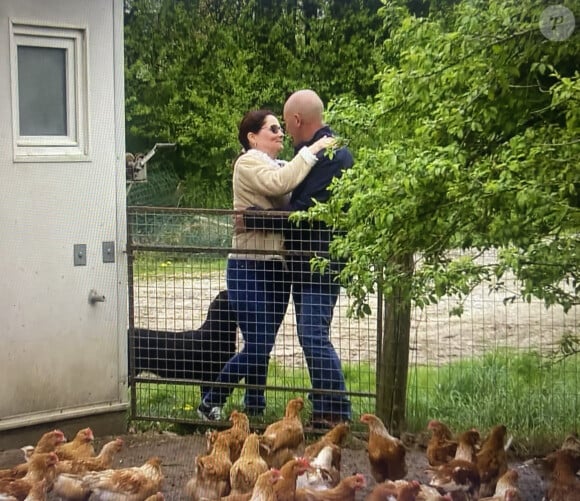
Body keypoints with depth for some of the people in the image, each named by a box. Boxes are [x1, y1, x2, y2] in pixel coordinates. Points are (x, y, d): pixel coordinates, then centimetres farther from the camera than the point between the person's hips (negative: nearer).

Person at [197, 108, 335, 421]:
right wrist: (311, 150, -22)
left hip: (277, 267, 8)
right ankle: (210, 404, 5)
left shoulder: (281, 166, 18)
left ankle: (254, 408, 21)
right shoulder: (248, 163, -7)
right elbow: (279, 183, -26)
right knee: (256, 347, -9)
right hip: (250, 268, -8)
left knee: (263, 346, 12)